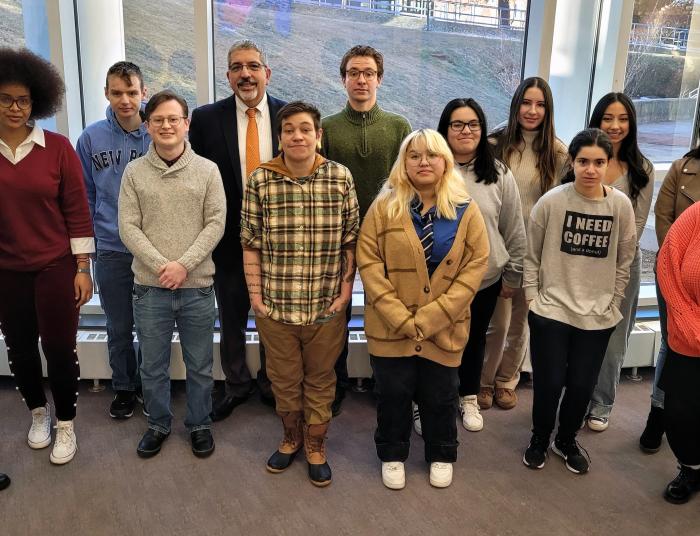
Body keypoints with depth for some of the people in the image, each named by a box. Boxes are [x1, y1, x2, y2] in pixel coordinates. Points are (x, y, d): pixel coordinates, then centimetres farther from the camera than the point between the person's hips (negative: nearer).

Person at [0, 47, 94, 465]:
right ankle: (39, 413, 39)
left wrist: (83, 268, -5)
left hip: (56, 268, -2)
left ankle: (66, 425, 24)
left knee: (59, 348, 3)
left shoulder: (57, 147, -7)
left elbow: (77, 210, -4)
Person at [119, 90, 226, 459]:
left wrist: (184, 264, -15)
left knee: (200, 366, 12)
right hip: (149, 286, 1)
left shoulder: (207, 170, 0)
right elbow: (128, 227, -2)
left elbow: (216, 224, -5)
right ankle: (158, 424, 34)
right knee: (153, 366, 14)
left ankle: (199, 424, 31)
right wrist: (160, 265, -14)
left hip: (197, 285, -1)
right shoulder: (134, 172, 2)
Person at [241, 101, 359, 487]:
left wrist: (346, 290, -2)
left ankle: (316, 446, 35)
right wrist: (255, 295, -4)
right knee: (283, 379, 16)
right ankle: (291, 438, 41)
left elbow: (350, 239, 1)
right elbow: (251, 243, -1)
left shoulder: (341, 177, -3)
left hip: (327, 306, 0)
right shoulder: (260, 180, -5)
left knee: (321, 379, 15)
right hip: (275, 305, 0)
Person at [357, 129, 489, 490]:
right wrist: (400, 317, -16)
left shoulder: (466, 210, -1)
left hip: (443, 328, 1)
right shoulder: (385, 206, -3)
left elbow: (476, 264, -6)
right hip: (391, 326, 0)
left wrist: (430, 318, -14)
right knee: (393, 394, 12)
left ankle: (441, 456, 39)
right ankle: (392, 455, 36)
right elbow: (368, 260, -7)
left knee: (440, 397, 15)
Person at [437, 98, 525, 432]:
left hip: (486, 279, 2)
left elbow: (514, 231, 3)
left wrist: (512, 276, 5)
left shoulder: (499, 174, -3)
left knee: (475, 340, 20)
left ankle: (469, 398, 41)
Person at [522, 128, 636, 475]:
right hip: (551, 311, -2)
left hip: (598, 316, 2)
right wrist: (532, 298, -2)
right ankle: (539, 440, 32)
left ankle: (567, 440, 37)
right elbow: (531, 256, -1)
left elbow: (624, 261, 6)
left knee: (582, 386, 10)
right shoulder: (551, 202, -10)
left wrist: (612, 304, 4)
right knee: (549, 383, 5)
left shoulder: (621, 205, -4)